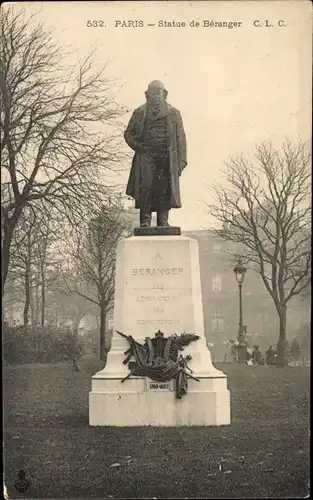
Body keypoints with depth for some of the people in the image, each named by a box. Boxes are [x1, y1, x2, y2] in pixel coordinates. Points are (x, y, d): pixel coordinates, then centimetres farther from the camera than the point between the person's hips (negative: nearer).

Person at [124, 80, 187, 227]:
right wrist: (138, 146, -1)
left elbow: (180, 138, 11)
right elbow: (128, 133, 17)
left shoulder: (173, 113, 14)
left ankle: (163, 222, 1)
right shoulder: (139, 113, 14)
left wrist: (181, 161, 2)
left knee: (164, 191, -4)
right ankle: (145, 221, -9)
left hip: (167, 159, 0)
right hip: (146, 157, 0)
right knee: (146, 187, -12)